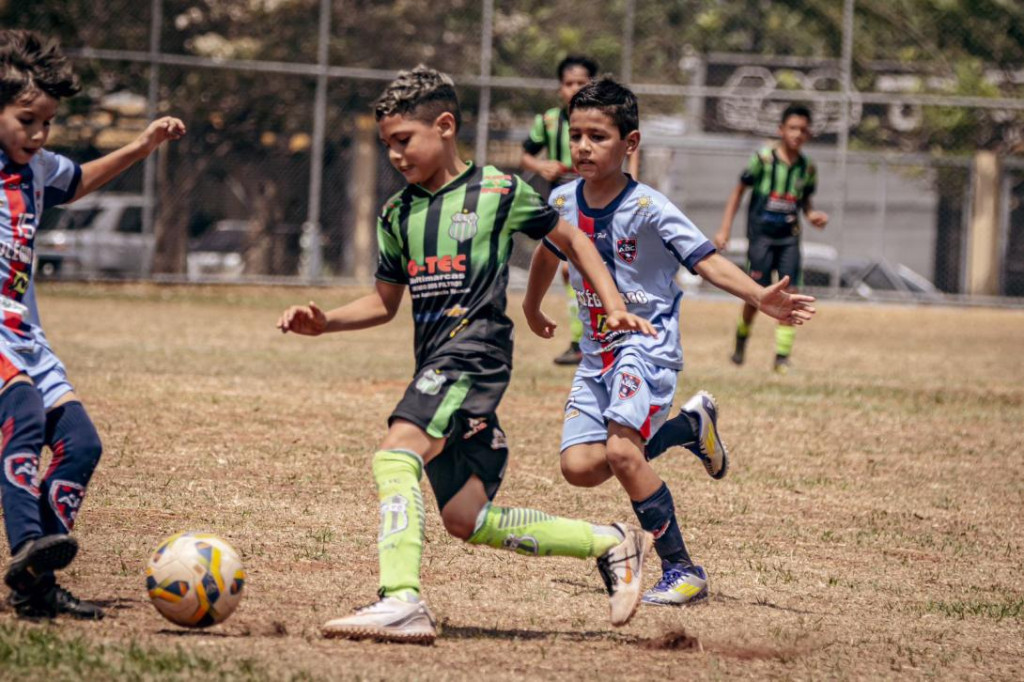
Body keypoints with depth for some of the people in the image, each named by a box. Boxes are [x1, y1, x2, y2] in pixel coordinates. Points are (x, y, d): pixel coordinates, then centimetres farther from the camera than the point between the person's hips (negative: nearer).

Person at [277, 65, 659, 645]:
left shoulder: (498, 191, 2)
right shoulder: (398, 215, 17)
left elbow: (570, 238, 14)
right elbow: (385, 302, 25)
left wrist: (615, 307, 7)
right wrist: (324, 322, 9)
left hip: (477, 351, -7)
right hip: (437, 366, 7)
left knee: (396, 455, -28)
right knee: (468, 520, 2)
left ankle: (402, 602, -37)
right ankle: (611, 543, 16)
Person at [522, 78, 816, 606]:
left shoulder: (647, 209, -15)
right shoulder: (563, 201, 2)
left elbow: (707, 262, -20)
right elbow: (549, 252, 24)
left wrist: (760, 298, -37)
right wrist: (532, 308, 40)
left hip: (648, 343, -6)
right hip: (597, 351, 6)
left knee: (622, 451, -26)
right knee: (578, 465, -8)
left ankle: (683, 571, -14)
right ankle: (689, 426, 15)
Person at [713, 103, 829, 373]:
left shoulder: (807, 168, 4)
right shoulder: (763, 158, -7)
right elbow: (739, 190, 1)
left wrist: (812, 214, -3)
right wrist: (725, 228, -2)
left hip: (789, 237, 3)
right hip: (761, 235, -3)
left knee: (789, 293, -8)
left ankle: (782, 356, -2)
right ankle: (742, 336, 26)